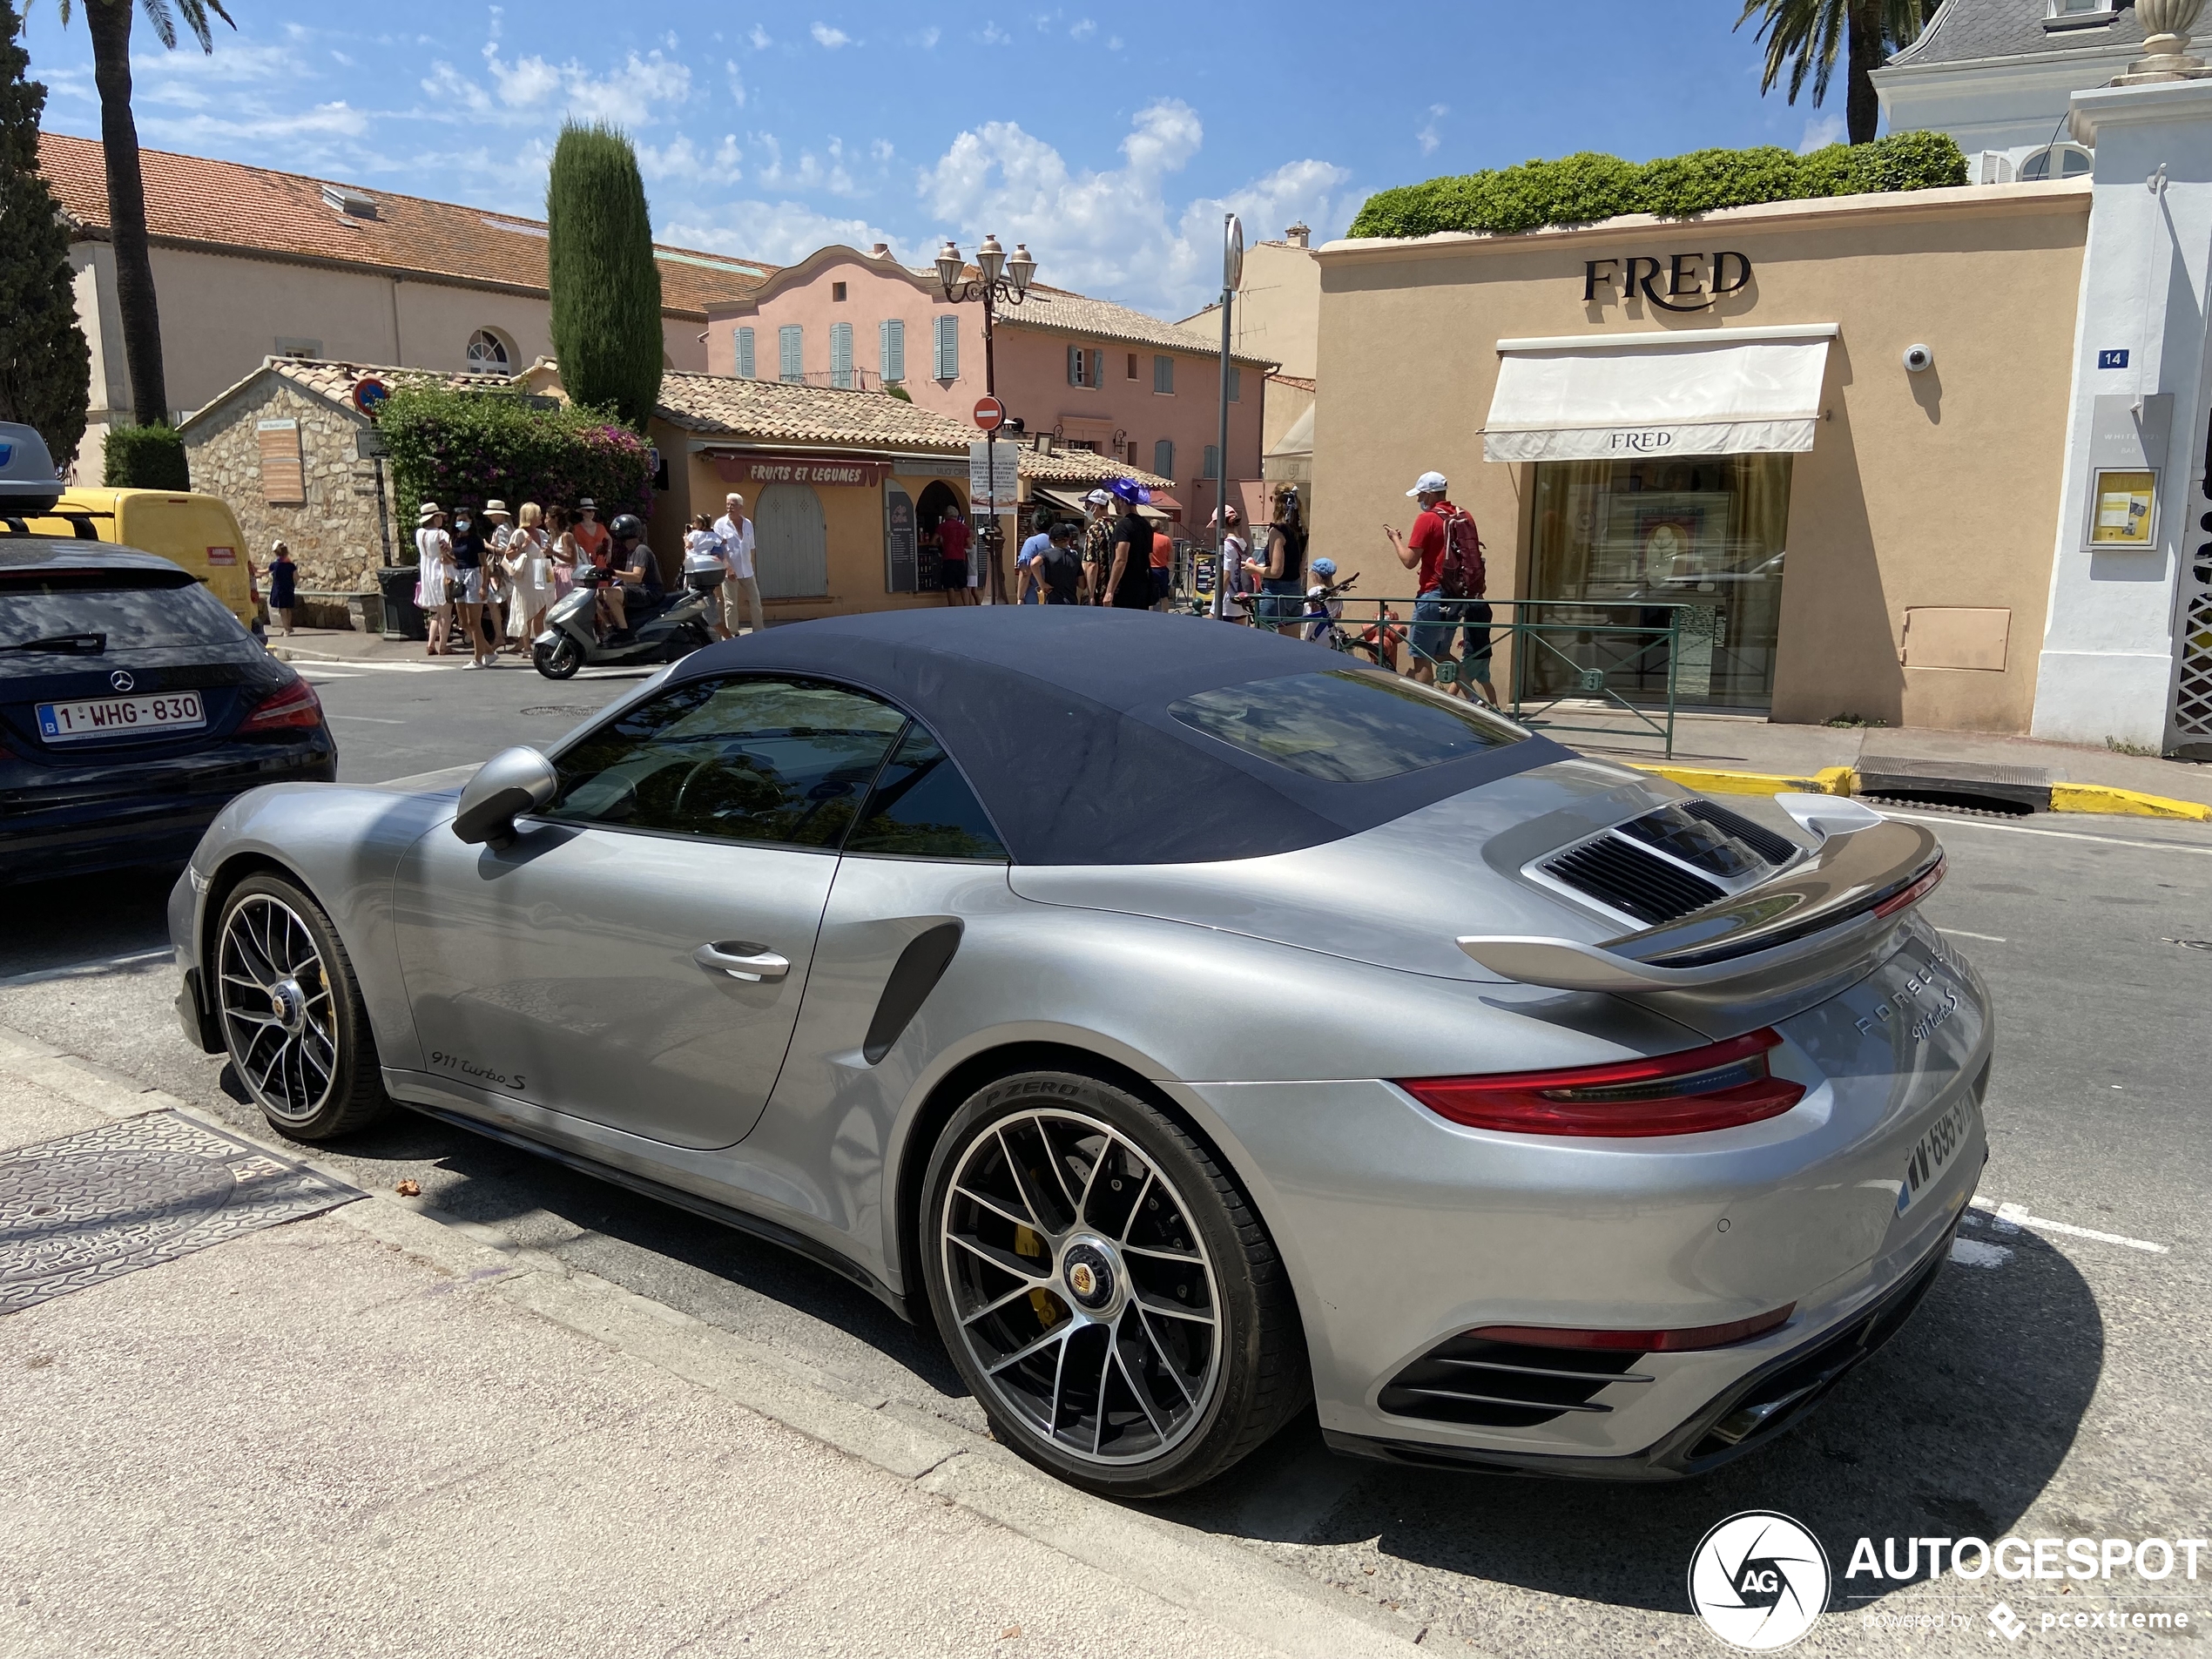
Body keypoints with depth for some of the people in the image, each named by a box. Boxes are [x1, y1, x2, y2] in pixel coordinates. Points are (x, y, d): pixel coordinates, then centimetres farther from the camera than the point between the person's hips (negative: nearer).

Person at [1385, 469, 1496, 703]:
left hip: (1434, 595, -8)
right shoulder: (1465, 518, 10)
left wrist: (1395, 538, 3)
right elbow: (1475, 557, 16)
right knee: (1441, 654, 19)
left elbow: (1409, 560, -12)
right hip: (1461, 597, 8)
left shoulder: (1427, 519, -11)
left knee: (1422, 659, -1)